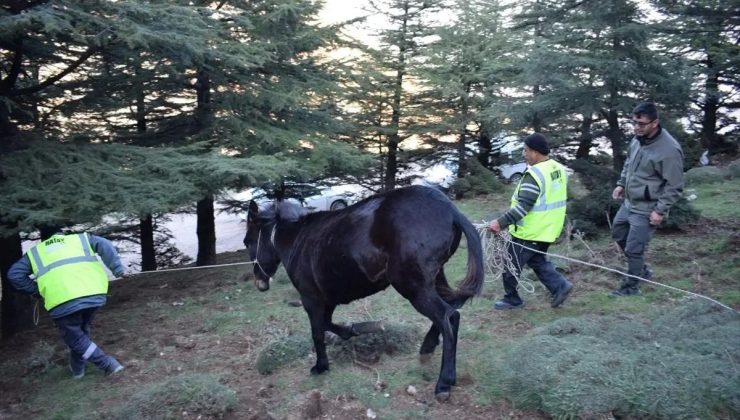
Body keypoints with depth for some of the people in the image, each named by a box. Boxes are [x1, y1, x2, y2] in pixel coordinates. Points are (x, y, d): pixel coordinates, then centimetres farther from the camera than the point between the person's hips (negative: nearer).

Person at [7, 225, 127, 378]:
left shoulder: (34, 252, 27)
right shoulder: (80, 238, 26)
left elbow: (14, 274, 19)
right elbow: (105, 245, 8)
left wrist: (36, 290, 26)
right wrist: (118, 269, 3)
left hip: (62, 300, -2)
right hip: (94, 294, 2)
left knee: (75, 337, 15)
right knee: (82, 331, 27)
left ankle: (107, 364, 6)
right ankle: (78, 367, 36)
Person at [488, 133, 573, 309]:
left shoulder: (535, 174, -24)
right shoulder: (559, 169, 6)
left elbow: (523, 207, -29)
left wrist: (500, 223, -28)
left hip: (530, 232, -9)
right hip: (547, 230, 9)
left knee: (510, 263, 7)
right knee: (537, 261, 25)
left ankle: (512, 299, 18)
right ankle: (560, 286, 13)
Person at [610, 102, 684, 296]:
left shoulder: (669, 149, -25)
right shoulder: (638, 139, -2)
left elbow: (674, 186, -20)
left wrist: (660, 210, -21)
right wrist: (621, 183, 14)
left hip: (646, 209, -9)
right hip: (629, 202, 9)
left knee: (634, 249, -1)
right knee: (618, 234, 22)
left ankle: (631, 287, 19)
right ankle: (641, 270, 40)